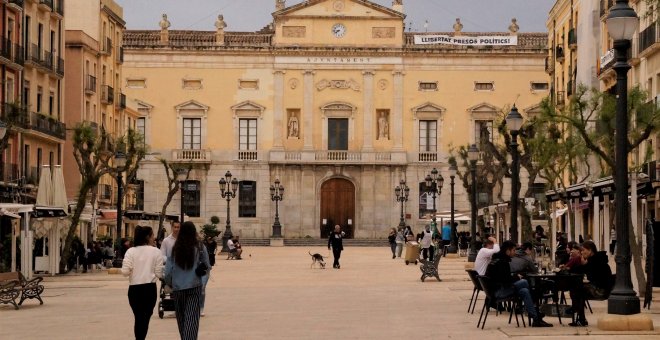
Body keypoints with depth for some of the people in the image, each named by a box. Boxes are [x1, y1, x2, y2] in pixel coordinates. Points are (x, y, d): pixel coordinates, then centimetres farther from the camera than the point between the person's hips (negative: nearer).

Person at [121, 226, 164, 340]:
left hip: (134, 288, 1)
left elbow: (125, 271, -10)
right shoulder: (155, 251, -4)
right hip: (150, 288, -1)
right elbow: (159, 274, -6)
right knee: (146, 317, 9)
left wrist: (134, 271, 11)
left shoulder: (131, 251, -2)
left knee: (138, 317, 12)